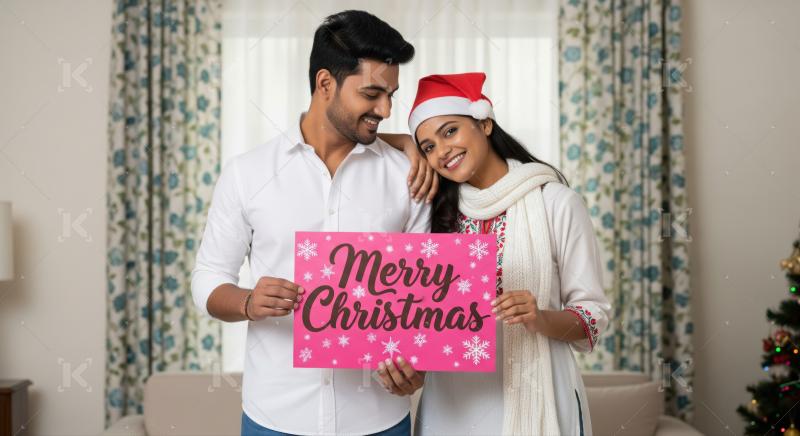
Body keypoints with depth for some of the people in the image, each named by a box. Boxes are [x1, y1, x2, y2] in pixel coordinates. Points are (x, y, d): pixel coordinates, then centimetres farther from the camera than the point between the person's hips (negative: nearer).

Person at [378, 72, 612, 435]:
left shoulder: (557, 203, -9)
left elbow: (593, 315, -6)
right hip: (451, 403, 4)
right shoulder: (436, 210, 3)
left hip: (531, 399, -3)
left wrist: (539, 319, -24)